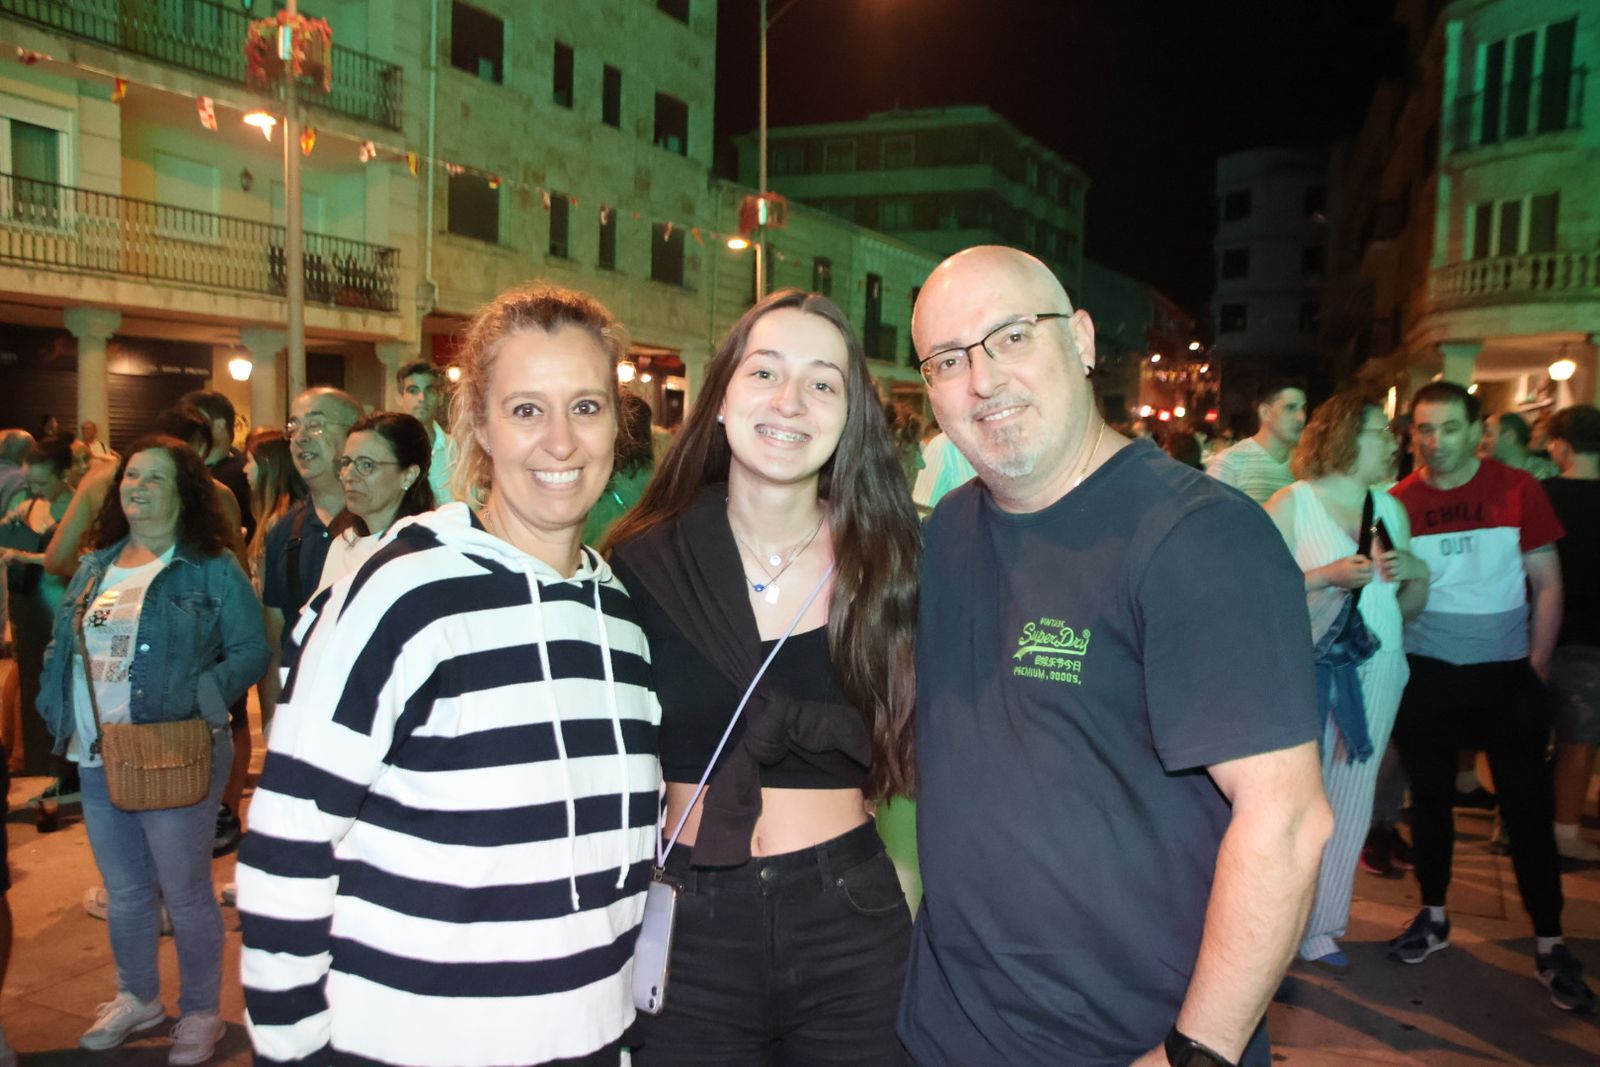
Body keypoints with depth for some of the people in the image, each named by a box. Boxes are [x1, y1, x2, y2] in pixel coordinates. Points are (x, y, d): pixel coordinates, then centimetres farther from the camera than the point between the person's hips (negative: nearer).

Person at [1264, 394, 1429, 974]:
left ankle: (1318, 923, 25)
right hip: (1305, 667, -5)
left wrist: (1414, 569, -5)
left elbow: (1412, 603, 16)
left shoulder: (1390, 508, 11)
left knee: (1350, 800, 11)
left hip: (1376, 669, 6)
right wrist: (1331, 575, -22)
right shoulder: (1293, 503, -6)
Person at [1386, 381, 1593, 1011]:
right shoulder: (1398, 502, -3)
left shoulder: (1518, 490, -5)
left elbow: (1547, 586, -1)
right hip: (1426, 675, 1)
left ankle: (1550, 946, 18)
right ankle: (1433, 918, 28)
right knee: (1430, 798, 12)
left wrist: (1537, 669, -5)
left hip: (1505, 675, -1)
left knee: (1528, 809, 4)